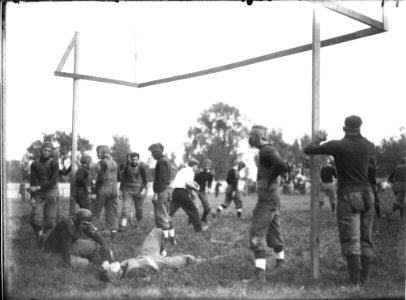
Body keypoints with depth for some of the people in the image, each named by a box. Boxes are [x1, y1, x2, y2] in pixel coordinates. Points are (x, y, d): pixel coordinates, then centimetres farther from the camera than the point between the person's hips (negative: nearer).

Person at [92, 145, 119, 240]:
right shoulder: (114, 163, 12)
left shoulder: (102, 162, -10)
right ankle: (113, 231, 3)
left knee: (95, 211, 4)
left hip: (103, 190, -6)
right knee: (112, 212, 8)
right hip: (114, 190, 6)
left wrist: (95, 190, -6)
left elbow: (100, 178, -15)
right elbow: (115, 178, 13)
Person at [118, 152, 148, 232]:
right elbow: (123, 179, 10)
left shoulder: (141, 168, -2)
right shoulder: (126, 167, 4)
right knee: (126, 208, -14)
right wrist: (121, 191, 7)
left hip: (139, 190, -1)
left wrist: (144, 190, -14)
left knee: (139, 210, 3)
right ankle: (122, 225, -18)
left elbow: (145, 180, 0)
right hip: (128, 190, 1)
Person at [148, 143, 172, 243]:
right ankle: (172, 236, 18)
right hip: (168, 189, 10)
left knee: (161, 216, -8)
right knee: (166, 215, 15)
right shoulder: (166, 160, 18)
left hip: (161, 191, -10)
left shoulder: (161, 161, -13)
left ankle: (165, 237, -8)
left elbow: (161, 179, -20)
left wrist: (156, 193, -22)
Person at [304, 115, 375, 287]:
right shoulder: (368, 146, 4)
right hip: (367, 194, 4)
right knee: (366, 240, 11)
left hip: (348, 196, -4)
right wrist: (359, 136, 39)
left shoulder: (337, 146, -9)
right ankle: (365, 280, 12)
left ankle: (355, 283, -10)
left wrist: (317, 139, 16)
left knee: (351, 241, -5)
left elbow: (308, 150, -2)